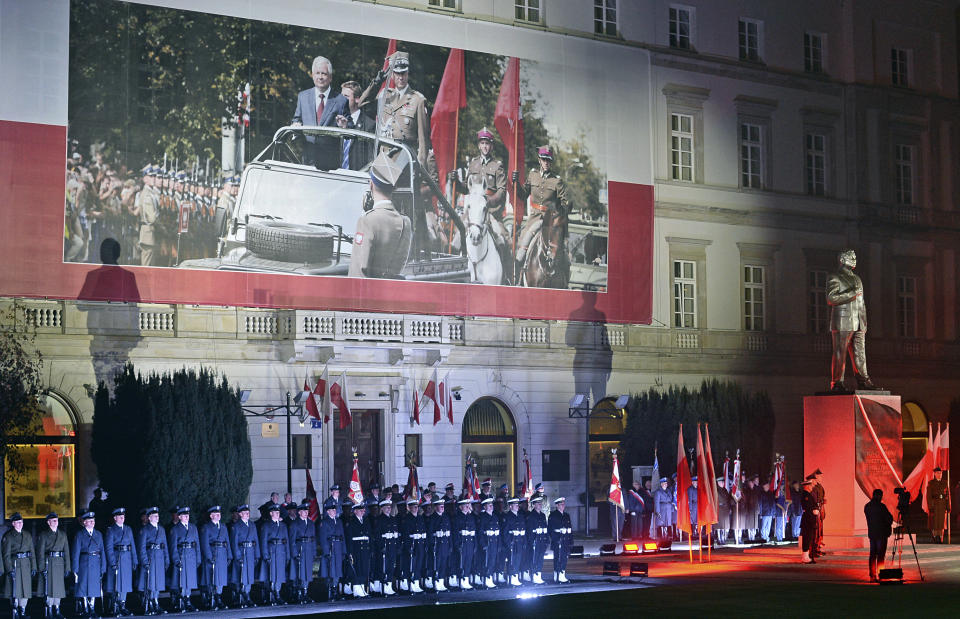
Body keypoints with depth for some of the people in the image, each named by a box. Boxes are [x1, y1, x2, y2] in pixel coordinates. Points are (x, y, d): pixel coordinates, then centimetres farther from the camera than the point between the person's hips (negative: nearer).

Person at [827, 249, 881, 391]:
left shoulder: (857, 278, 24)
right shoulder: (834, 278, 1)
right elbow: (831, 298, -12)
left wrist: (864, 322, 19)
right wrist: (851, 294, -13)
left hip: (858, 324, 7)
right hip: (842, 323, -7)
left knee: (860, 353, 2)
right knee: (840, 354, -7)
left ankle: (863, 381, 1)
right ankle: (836, 383, -6)